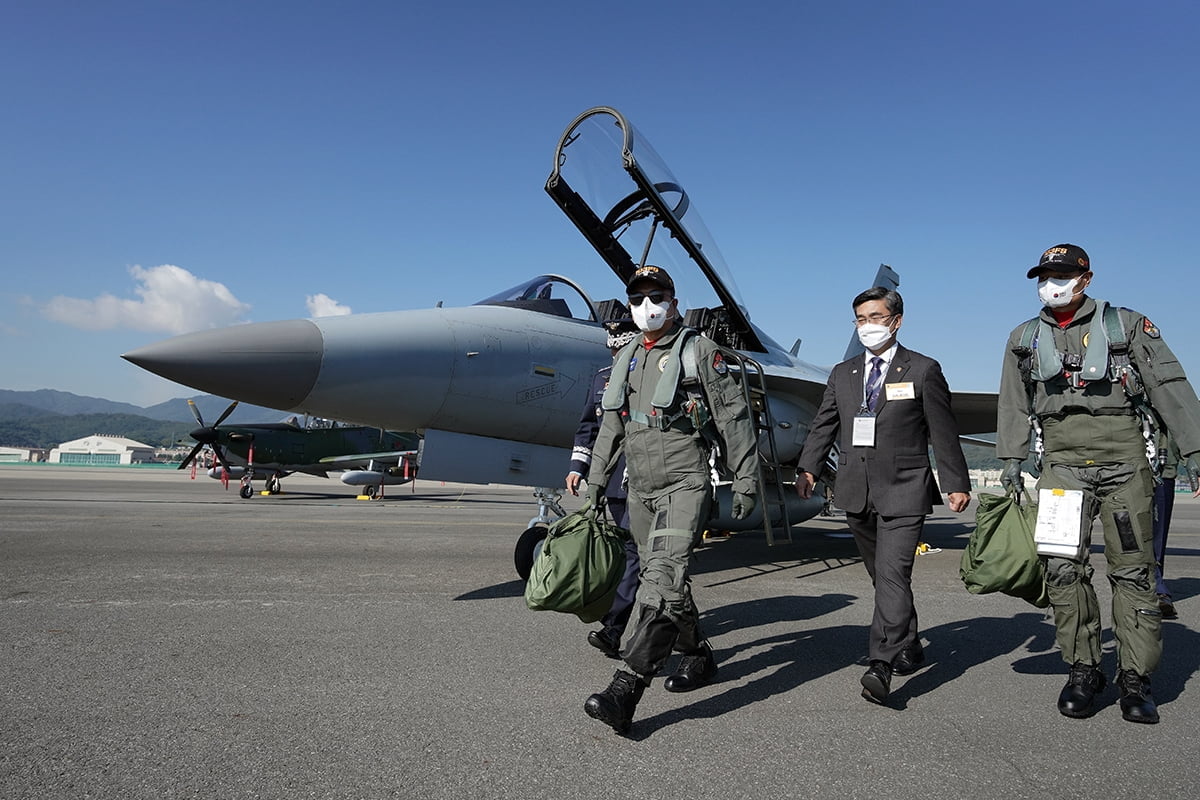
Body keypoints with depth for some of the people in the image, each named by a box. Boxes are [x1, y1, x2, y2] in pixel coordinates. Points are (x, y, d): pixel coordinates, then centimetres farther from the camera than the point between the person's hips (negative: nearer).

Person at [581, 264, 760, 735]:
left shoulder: (699, 351, -3)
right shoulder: (626, 359, 15)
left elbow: (734, 418, -4)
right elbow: (611, 424, 22)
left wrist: (746, 480, -7)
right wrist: (596, 476, 20)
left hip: (686, 484, -7)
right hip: (641, 488, 7)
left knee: (663, 577, -19)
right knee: (664, 580, 14)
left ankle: (625, 692, -24)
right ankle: (697, 656, 34)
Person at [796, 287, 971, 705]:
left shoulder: (924, 370, 2)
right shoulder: (842, 374, 14)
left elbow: (943, 432, 2)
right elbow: (823, 426, 11)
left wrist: (956, 483, 0)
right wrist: (808, 468, -3)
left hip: (903, 489, -5)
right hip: (857, 490, 5)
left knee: (893, 574, -15)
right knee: (881, 575, 15)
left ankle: (881, 665, -18)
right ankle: (908, 647, 32)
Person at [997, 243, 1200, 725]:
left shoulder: (1126, 325, 7)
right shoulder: (1025, 339, 14)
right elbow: (1014, 405, 15)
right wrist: (1011, 460, 8)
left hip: (1124, 462, -1)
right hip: (1062, 464, 2)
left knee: (1132, 570, 1)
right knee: (1063, 568, -5)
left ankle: (1135, 677, 8)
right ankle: (1083, 670, 7)